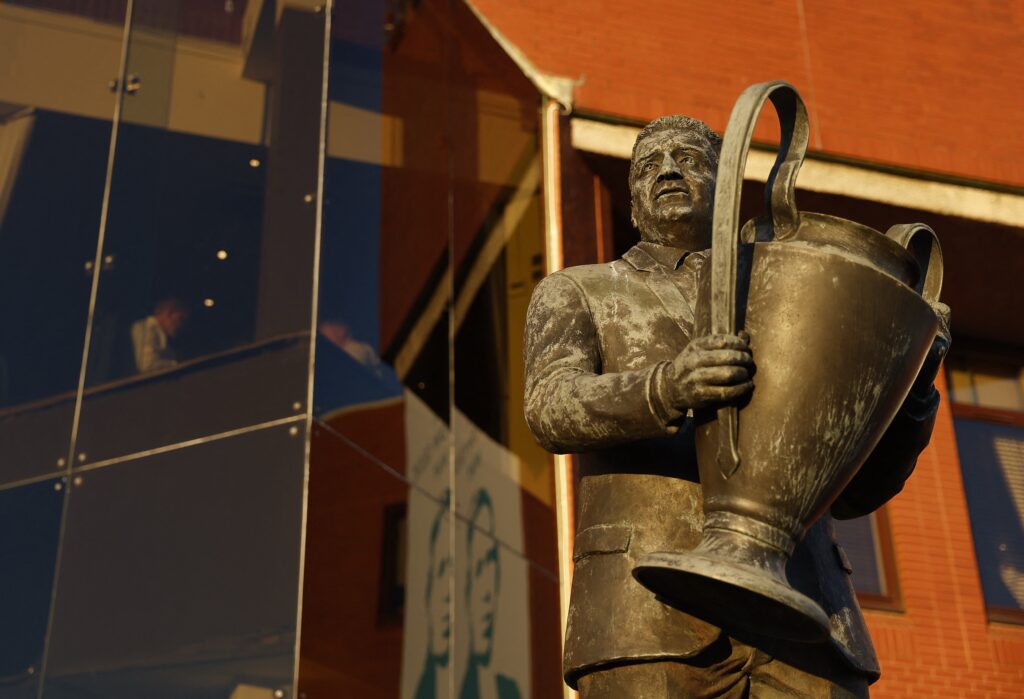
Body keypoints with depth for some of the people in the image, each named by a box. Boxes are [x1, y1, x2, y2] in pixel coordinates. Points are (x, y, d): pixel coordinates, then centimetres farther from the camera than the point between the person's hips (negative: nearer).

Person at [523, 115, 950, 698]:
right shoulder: (575, 295, 20)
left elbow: (853, 491, 22)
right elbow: (555, 409, -4)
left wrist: (913, 374, 3)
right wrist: (669, 388, -26)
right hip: (652, 610, -2)